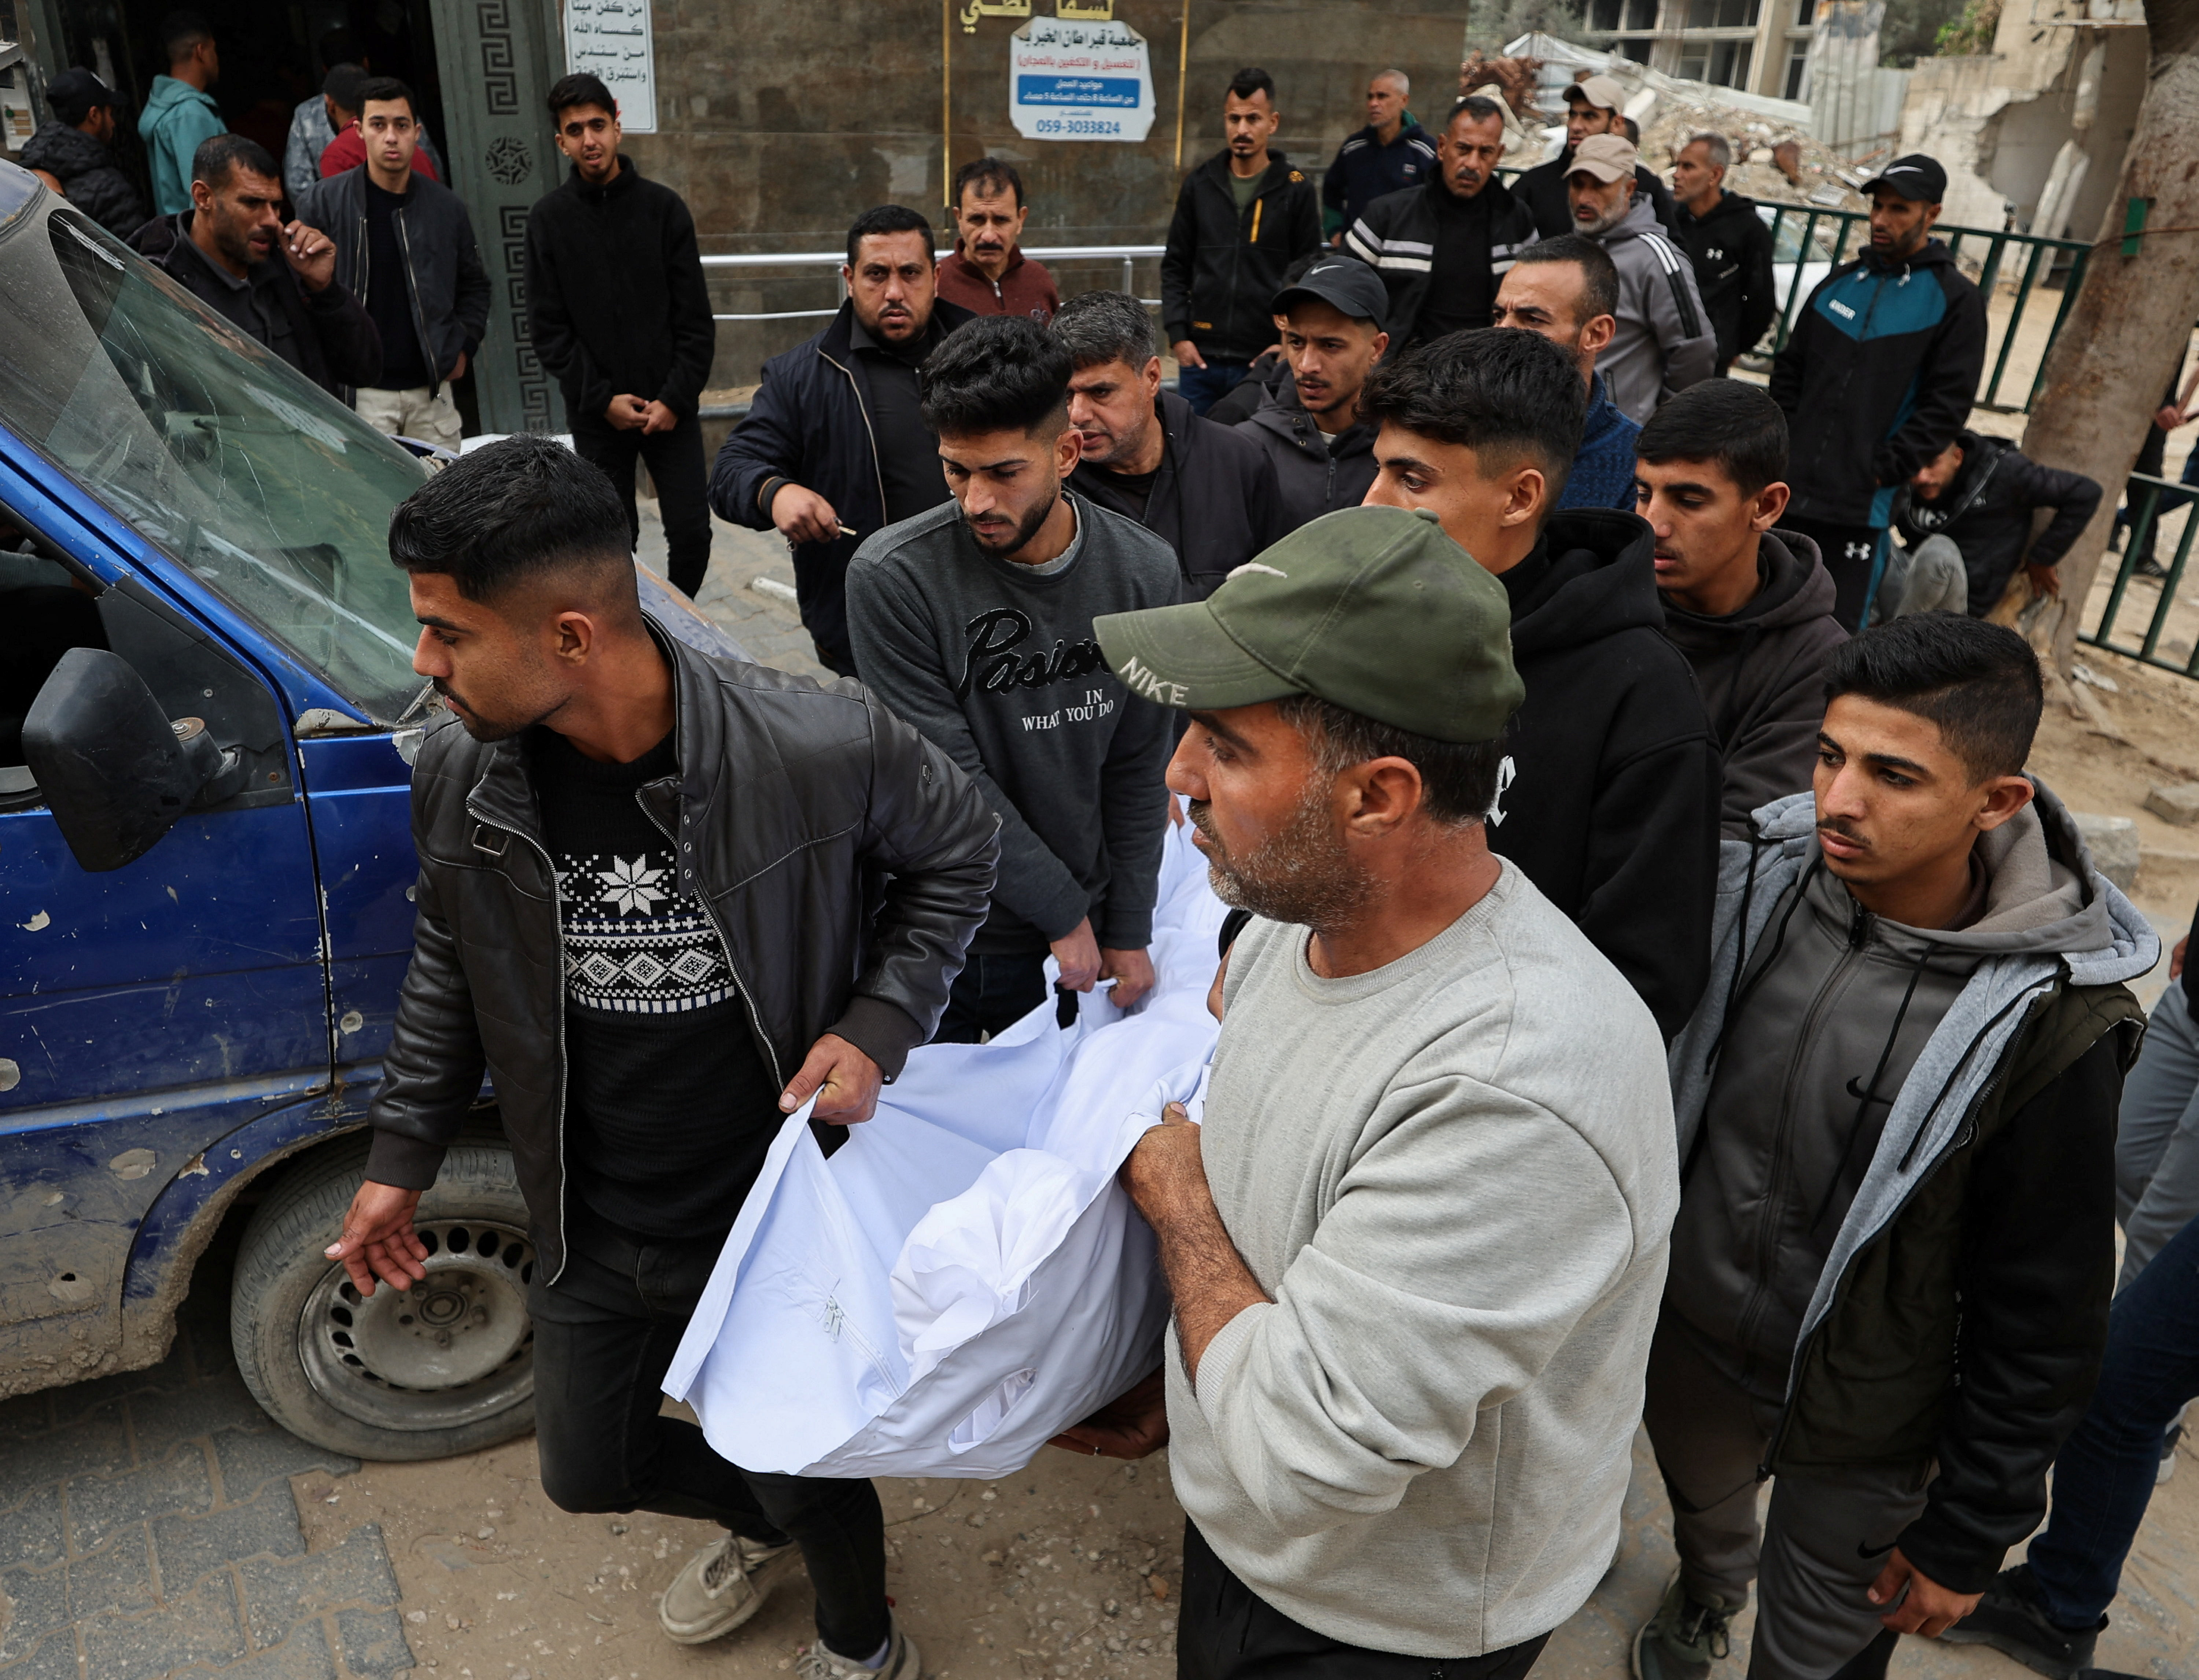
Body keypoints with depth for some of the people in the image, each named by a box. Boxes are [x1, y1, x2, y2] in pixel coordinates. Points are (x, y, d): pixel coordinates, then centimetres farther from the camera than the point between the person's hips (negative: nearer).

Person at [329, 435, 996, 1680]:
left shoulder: (821, 748, -28)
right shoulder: (462, 779, -14)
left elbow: (958, 852, -8)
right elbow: (450, 970, 5)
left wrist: (879, 1027, -19)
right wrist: (401, 1159, 11)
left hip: (783, 1217, -4)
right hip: (591, 1235, 5)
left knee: (808, 1478, 17)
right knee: (589, 1471, 25)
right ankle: (761, 1521, 60)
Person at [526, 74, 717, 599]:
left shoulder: (664, 206, 2)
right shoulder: (548, 217, 2)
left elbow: (695, 317, 1)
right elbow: (548, 328, 1)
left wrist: (675, 397, -9)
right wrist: (602, 399, -8)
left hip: (672, 408, 0)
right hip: (596, 415, 0)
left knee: (692, 531, -2)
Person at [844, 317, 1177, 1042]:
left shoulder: (1143, 571, -8)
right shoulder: (891, 577, -20)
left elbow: (1137, 768, -1)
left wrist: (1129, 931, 2)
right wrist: (1065, 912, -13)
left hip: (1083, 929, 3)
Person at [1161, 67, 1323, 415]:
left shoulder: (1296, 190, 2)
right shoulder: (1200, 184, 8)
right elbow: (1175, 267, 11)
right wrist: (1178, 334, 1)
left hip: (1266, 360, -2)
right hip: (1201, 357, 2)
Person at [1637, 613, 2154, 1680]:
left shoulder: (2048, 1023, -27)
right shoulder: (1759, 881, -16)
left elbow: (2045, 1316, -16)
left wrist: (1971, 1532, -9)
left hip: (1857, 1438, -4)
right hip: (1684, 1339, 5)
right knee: (1700, 1511, 32)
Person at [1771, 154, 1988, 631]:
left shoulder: (1955, 300, -1)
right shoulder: (1841, 282, 14)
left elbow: (1947, 404, -7)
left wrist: (1881, 469, -13)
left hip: (1861, 503, -5)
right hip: (1790, 486, 5)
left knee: (1834, 626, -2)